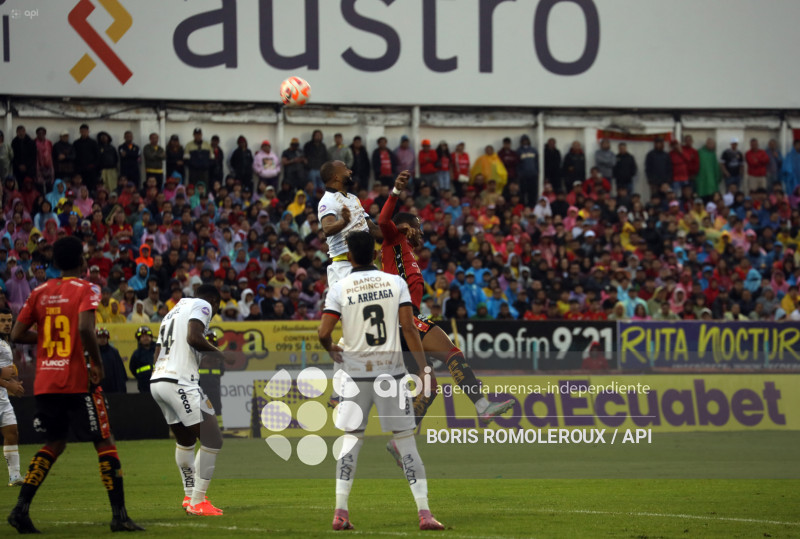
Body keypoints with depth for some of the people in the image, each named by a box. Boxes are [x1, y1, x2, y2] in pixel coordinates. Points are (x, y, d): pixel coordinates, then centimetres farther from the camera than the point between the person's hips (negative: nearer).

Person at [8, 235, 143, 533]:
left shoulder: (40, 292, 9)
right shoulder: (85, 290, -6)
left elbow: (17, 334, 8)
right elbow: (85, 329, -22)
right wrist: (97, 362, -10)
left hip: (44, 383, 5)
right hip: (77, 381, -5)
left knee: (54, 443, 17)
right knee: (104, 442, 3)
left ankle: (21, 508, 5)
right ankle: (119, 515, 0)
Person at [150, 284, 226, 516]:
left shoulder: (172, 312, 26)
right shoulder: (202, 306, 1)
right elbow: (193, 337, -18)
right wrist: (216, 352, -2)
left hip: (157, 381, 9)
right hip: (180, 382, -9)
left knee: (186, 440, 25)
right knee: (212, 440, -5)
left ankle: (190, 496, 31)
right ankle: (197, 502, -4)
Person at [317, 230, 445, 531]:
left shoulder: (340, 288, -4)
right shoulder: (396, 283, 0)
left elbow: (323, 333, -9)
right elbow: (409, 328, -6)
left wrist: (331, 350, 13)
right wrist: (424, 368, -2)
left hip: (356, 373, 0)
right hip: (391, 371, 0)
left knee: (351, 439, 9)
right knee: (405, 441, 3)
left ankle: (340, 511, 3)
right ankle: (424, 512, -3)